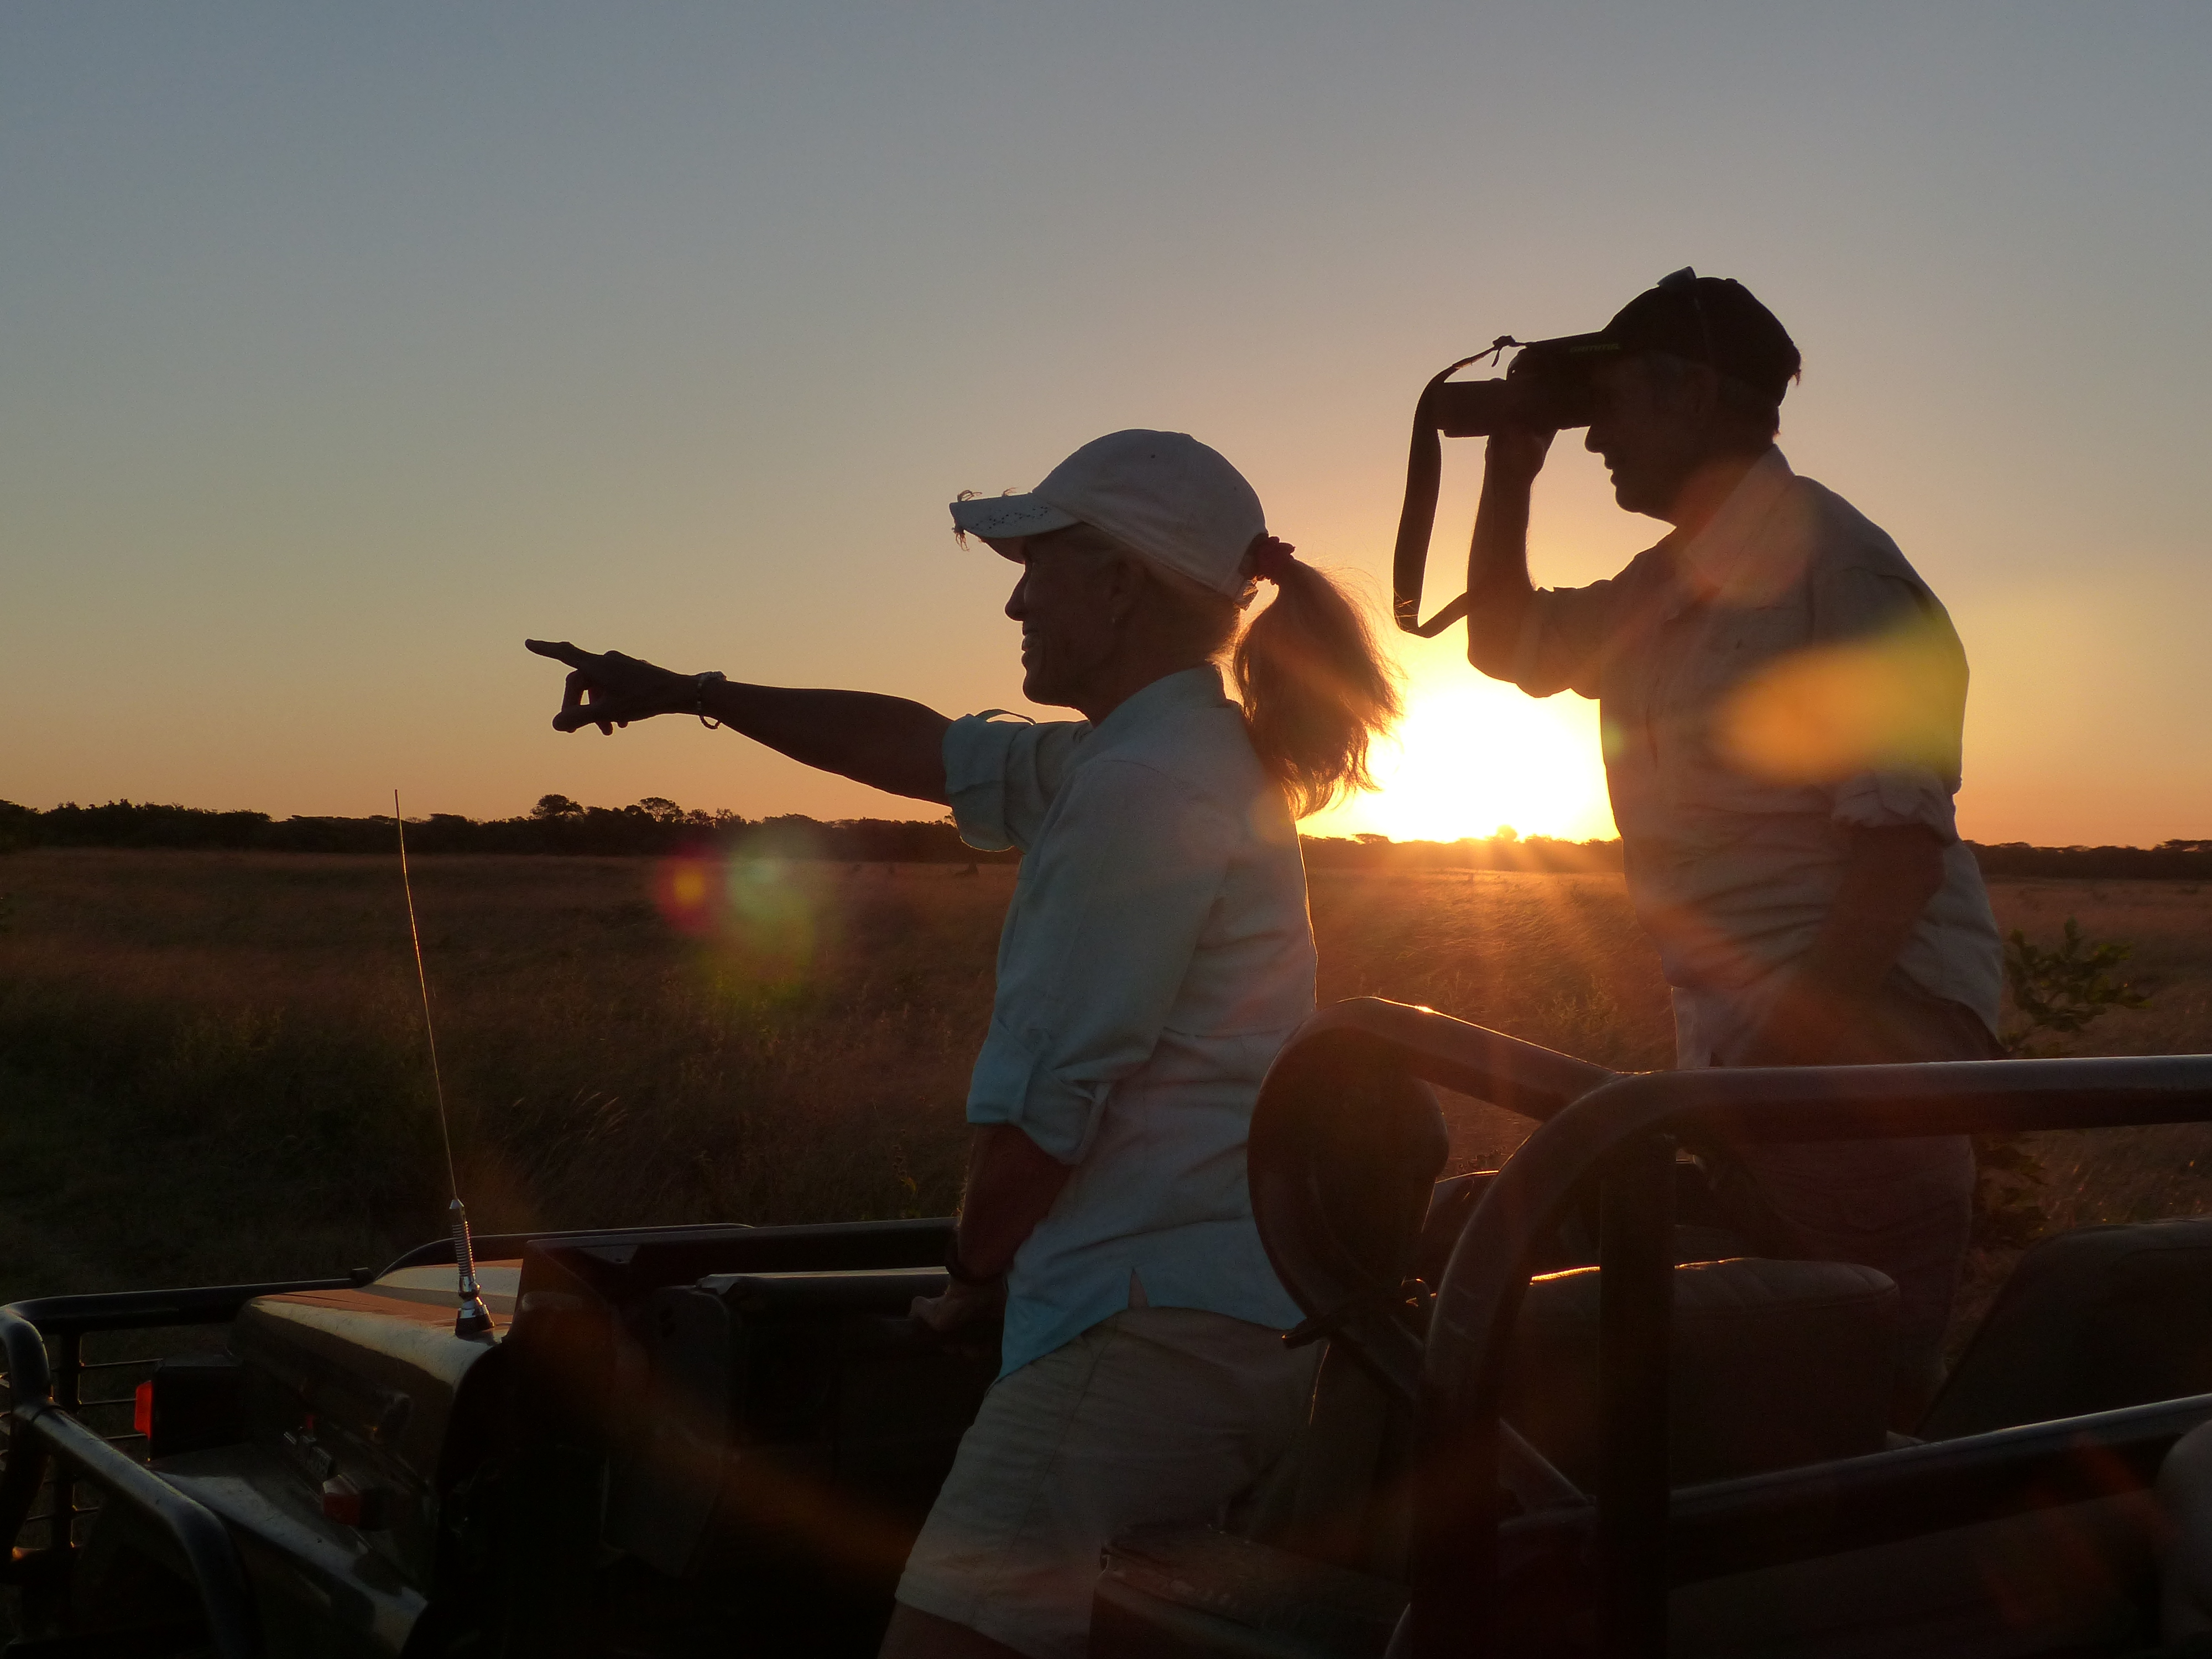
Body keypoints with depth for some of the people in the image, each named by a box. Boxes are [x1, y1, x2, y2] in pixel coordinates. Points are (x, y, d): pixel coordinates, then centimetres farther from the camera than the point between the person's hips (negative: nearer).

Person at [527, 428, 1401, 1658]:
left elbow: (1044, 1103, -14)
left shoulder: (1144, 784, -14)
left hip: (1161, 1327, -11)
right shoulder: (1193, 755, 18)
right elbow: (927, 749, 28)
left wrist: (973, 1277, 4)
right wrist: (692, 695, 33)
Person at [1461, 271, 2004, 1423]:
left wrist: (1795, 1032, -23)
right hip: (1734, 1045, 9)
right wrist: (1510, 472, 22)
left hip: (1863, 1022, -9)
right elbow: (1505, 641, 34)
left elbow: (1900, 833, -18)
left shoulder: (1826, 559, -11)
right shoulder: (1664, 587, 18)